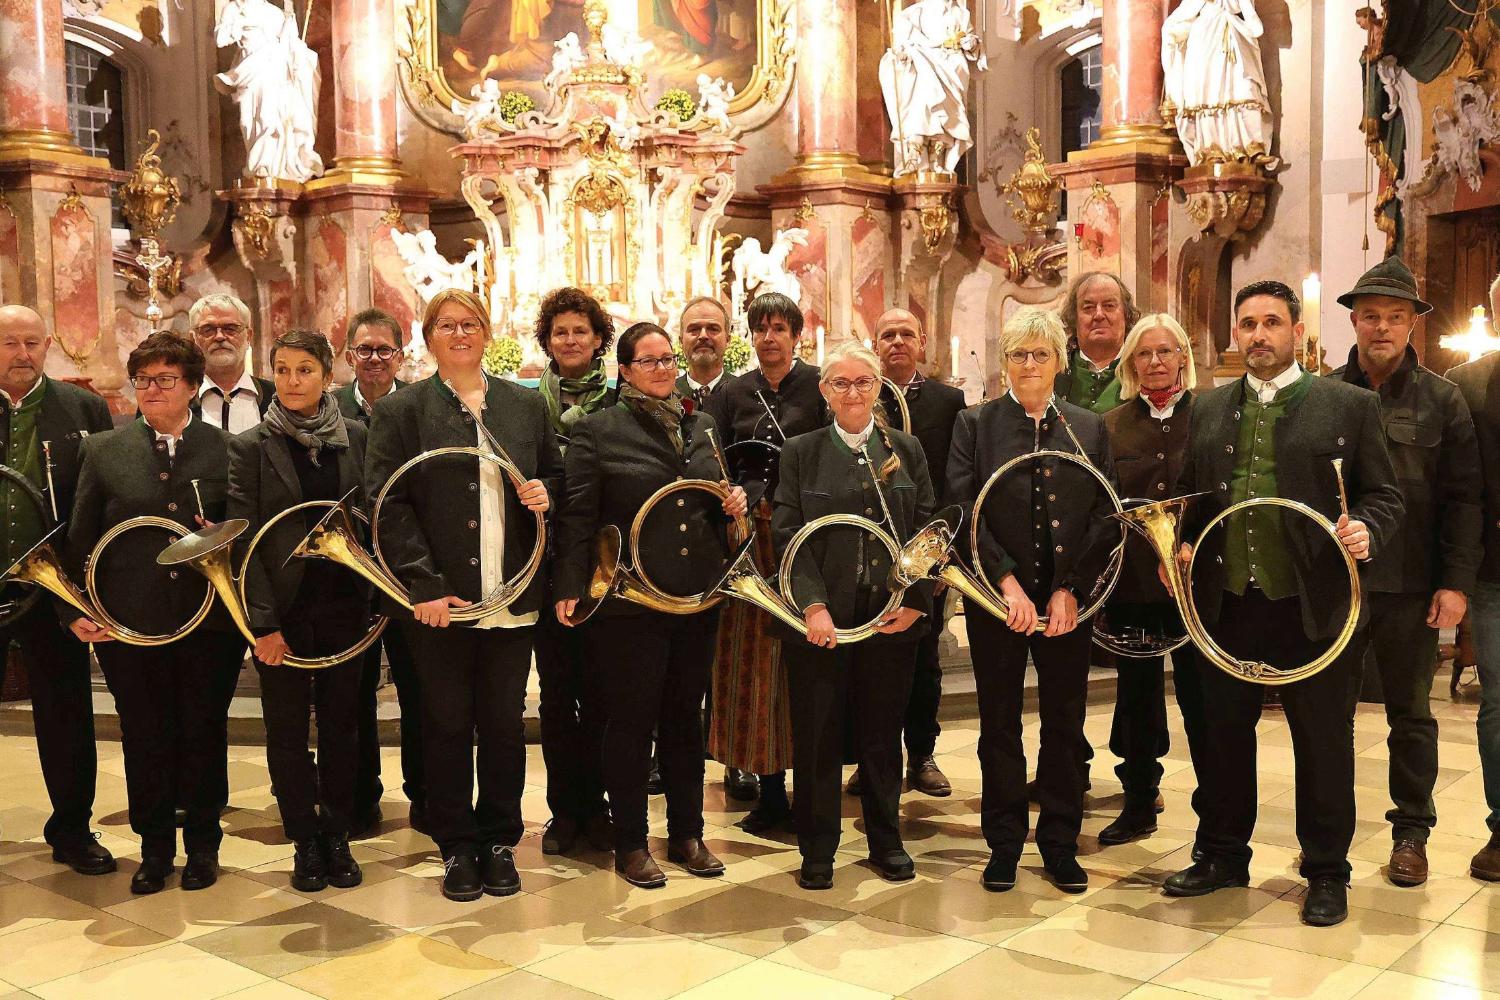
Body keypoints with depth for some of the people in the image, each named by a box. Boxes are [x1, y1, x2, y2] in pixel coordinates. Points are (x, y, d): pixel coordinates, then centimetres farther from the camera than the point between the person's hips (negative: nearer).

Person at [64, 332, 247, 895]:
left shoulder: (227, 449, 2)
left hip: (210, 622, -1)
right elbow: (79, 538, 5)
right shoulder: (102, 449, 5)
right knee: (144, 738, 10)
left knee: (204, 736, 10)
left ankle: (202, 844, 26)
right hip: (129, 624, 1)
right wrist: (74, 610, -1)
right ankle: (154, 848, 26)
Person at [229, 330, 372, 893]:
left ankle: (337, 836, 24)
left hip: (344, 606, 2)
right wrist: (263, 622, -12)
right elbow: (242, 538, -7)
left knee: (341, 725, 9)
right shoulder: (250, 446, -3)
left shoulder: (356, 439, 3)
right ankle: (305, 841, 22)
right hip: (283, 609, -1)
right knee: (287, 730, 8)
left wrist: (378, 600, -2)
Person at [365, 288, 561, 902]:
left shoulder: (526, 405, 10)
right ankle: (456, 847, 21)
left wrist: (544, 492, -5)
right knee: (448, 725, 7)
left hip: (511, 597, 3)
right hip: (438, 599, -2)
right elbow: (388, 504, -7)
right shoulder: (399, 411, 0)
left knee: (505, 724, 9)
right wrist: (424, 584, -15)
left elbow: (556, 476, 20)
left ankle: (499, 840, 24)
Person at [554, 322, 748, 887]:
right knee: (631, 722, 4)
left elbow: (718, 500, 22)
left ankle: (687, 834, 27)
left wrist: (735, 503, -1)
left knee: (685, 718, 14)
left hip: (697, 599, 5)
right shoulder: (598, 430, -4)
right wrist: (570, 588, -13)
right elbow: (576, 516, -8)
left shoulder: (702, 427, 12)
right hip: (630, 602, -5)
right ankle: (630, 844, 17)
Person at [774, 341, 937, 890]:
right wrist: (813, 604, -15)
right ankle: (817, 849, 20)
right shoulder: (801, 452, 3)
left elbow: (927, 530, 5)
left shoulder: (906, 449, 8)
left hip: (893, 616, 2)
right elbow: (789, 534, -4)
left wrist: (916, 600, -7)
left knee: (883, 734, 12)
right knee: (817, 736, 6)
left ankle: (886, 842, 28)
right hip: (822, 618, -1)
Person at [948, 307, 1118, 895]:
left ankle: (1060, 843, 24)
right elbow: (963, 509, -8)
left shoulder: (1089, 428, 6)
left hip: (1068, 600, 2)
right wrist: (1007, 581, -17)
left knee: (1065, 724, 9)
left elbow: (1104, 517, 1)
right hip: (996, 599, -1)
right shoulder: (975, 424, 1)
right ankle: (1003, 844, 21)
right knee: (1000, 725, 8)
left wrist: (1070, 590, -10)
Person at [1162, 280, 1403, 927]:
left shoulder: (1349, 405, 1)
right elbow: (1189, 493, 16)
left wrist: (1366, 529, -19)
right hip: (1227, 603, 3)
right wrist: (1180, 546, -1)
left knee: (1323, 743, 7)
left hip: (1311, 606, -3)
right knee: (1224, 734, 13)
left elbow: (1384, 495, 1)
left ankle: (1327, 873, 22)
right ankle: (1223, 856, 29)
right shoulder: (1208, 409, 11)